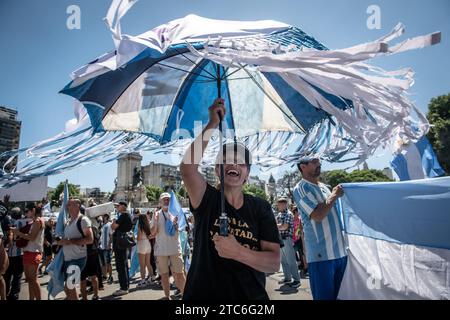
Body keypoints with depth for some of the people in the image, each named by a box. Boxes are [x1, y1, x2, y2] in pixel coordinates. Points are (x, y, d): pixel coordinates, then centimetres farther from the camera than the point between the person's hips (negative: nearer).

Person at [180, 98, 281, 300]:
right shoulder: (207, 200, -8)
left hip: (251, 295, 2)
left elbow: (274, 263, -10)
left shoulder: (260, 208, -4)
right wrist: (213, 124, -23)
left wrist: (237, 252, -26)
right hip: (202, 295, -1)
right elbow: (187, 167, -27)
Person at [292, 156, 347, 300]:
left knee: (339, 295, 17)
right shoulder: (301, 188, -9)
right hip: (321, 254, -8)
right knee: (325, 296, 0)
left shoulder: (323, 186, 15)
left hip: (340, 251, 8)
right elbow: (318, 215, -20)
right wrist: (334, 195, -10)